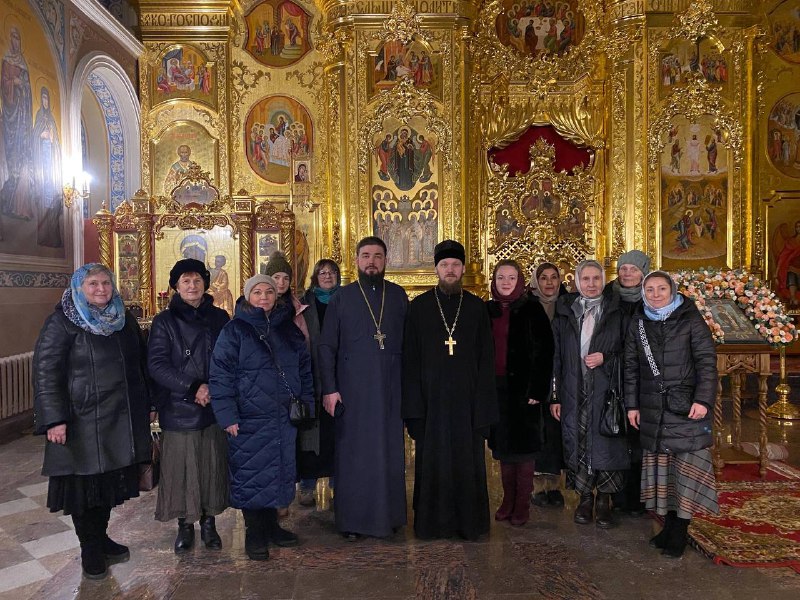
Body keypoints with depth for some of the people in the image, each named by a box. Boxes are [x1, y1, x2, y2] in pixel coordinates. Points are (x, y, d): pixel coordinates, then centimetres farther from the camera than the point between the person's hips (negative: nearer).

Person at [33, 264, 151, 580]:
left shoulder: (125, 320, 9)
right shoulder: (61, 323, -7)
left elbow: (140, 364, 15)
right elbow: (46, 372, -12)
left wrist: (146, 405, 15)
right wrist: (55, 419, -18)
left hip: (122, 420, 5)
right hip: (83, 422, -5)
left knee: (110, 481, 14)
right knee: (85, 486, 6)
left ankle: (102, 538, 33)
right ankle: (90, 550, 23)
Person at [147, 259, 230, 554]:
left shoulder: (219, 318, 7)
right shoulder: (165, 321, 0)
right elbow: (157, 365, -8)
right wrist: (193, 388, -17)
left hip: (215, 407, 2)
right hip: (179, 408, -2)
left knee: (213, 465, 7)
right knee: (180, 467, 3)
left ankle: (209, 522, 24)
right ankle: (185, 526, 21)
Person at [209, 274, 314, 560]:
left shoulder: (289, 329, 8)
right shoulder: (234, 330, -6)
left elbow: (305, 368, 13)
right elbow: (221, 374, -9)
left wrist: (308, 403, 8)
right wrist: (227, 415, -14)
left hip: (283, 418, 5)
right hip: (249, 420, -4)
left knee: (278, 472, 13)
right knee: (251, 475, 4)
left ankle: (271, 526, 30)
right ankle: (254, 533, 20)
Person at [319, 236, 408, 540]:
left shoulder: (398, 295, 7)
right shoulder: (341, 298, 2)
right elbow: (326, 347, 1)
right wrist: (329, 389, -7)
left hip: (391, 388, 2)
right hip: (353, 389, -1)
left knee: (390, 452, 8)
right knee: (353, 453, 5)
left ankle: (389, 514, 23)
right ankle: (352, 519, 17)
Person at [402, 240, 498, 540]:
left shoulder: (476, 307, 5)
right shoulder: (419, 307, 3)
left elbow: (486, 359, 3)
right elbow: (410, 360, 0)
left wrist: (483, 403, -4)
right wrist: (413, 404, -7)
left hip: (467, 399, 1)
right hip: (431, 400, 0)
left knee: (468, 461, 7)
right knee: (432, 462, 6)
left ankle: (469, 521, 22)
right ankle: (431, 522, 20)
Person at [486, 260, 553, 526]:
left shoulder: (532, 310, -4)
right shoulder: (487, 310, 8)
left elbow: (543, 351, -8)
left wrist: (537, 390, -14)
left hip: (523, 387, -4)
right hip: (495, 387, 4)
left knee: (523, 444, 2)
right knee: (502, 444, 10)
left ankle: (523, 505, 12)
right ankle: (508, 500, 22)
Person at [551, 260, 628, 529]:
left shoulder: (616, 312, 4)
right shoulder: (565, 312, 7)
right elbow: (556, 356, 5)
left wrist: (606, 358, -12)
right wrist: (554, 396, 1)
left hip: (606, 392, -1)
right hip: (574, 392, 1)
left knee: (606, 442, 0)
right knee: (577, 443, 5)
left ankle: (604, 500, 16)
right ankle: (585, 497, 21)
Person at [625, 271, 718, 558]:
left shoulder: (690, 319, 0)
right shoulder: (638, 323, 9)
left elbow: (707, 360, -4)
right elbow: (631, 366, 11)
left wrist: (703, 399, -13)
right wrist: (632, 404, 8)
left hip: (687, 405, -3)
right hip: (652, 408, 3)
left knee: (687, 464, -4)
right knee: (659, 464, 6)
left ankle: (679, 531, 3)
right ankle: (669, 524, 17)